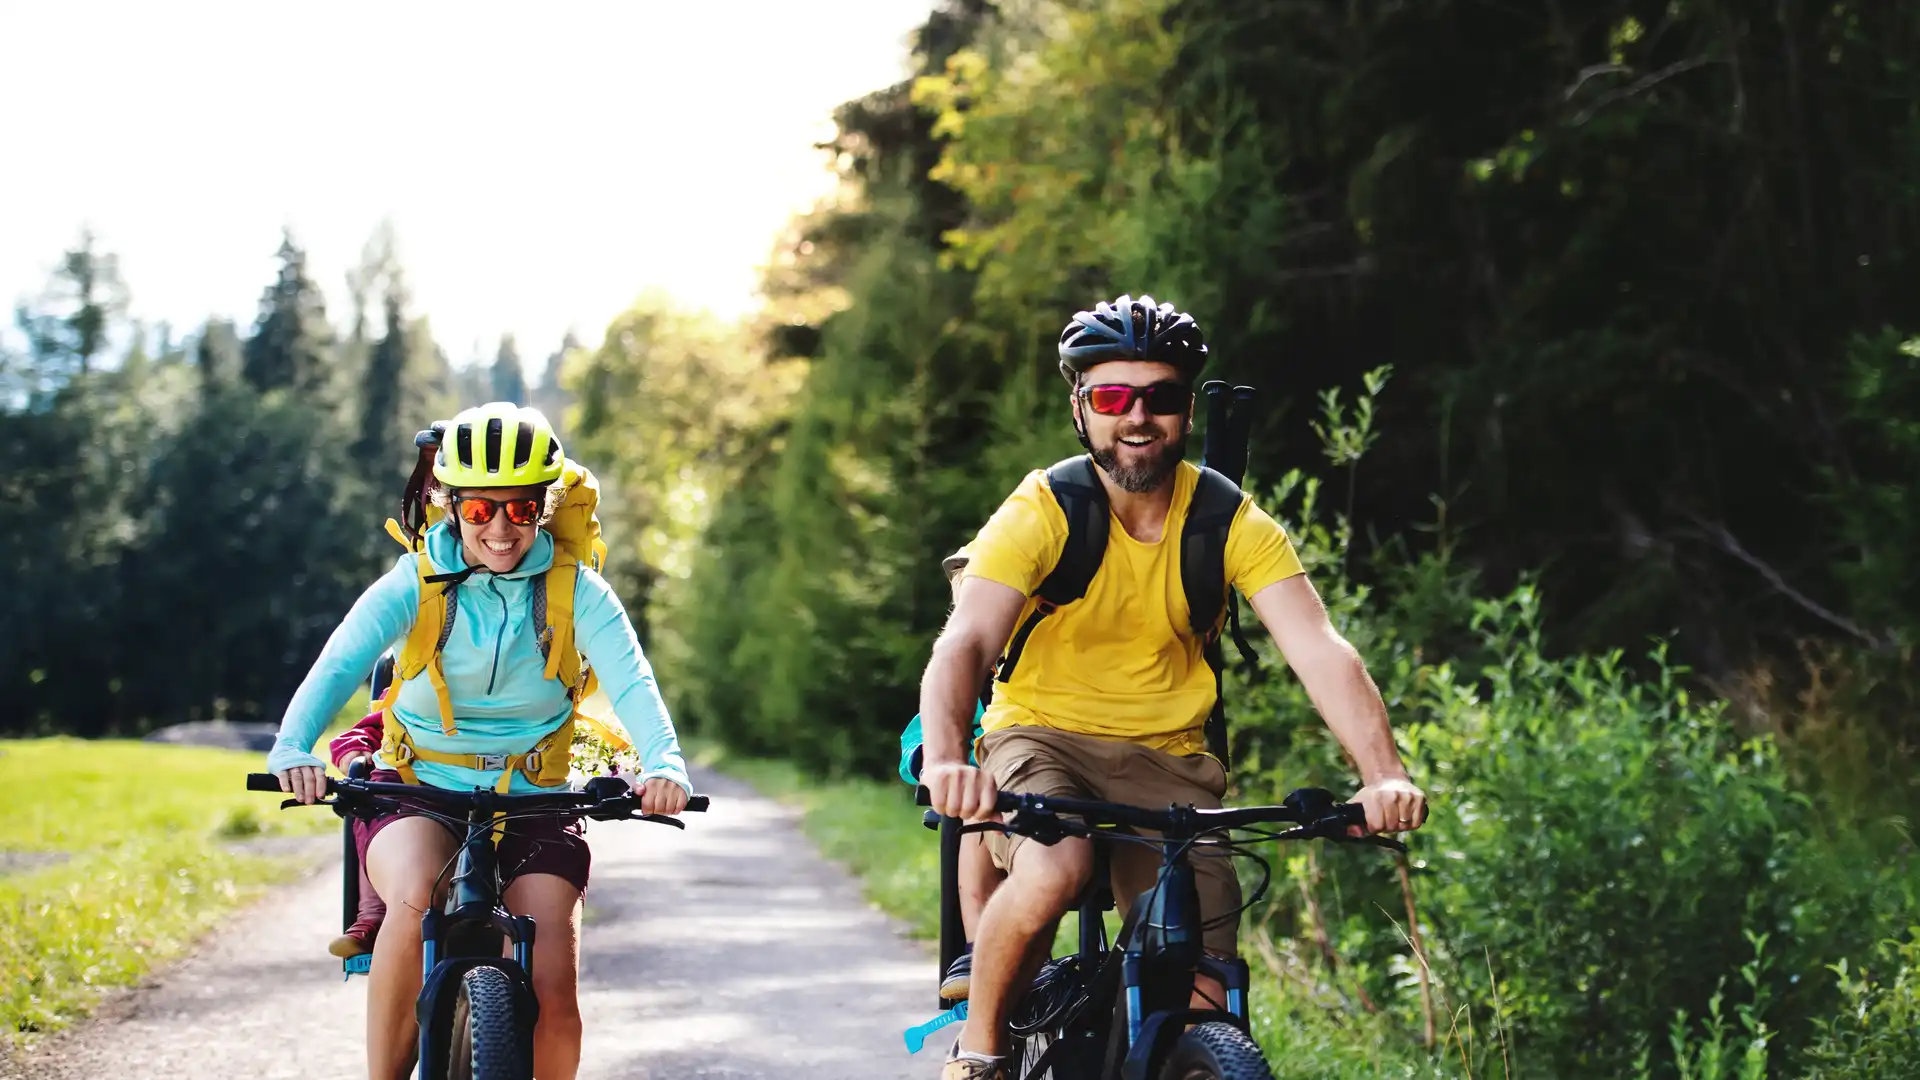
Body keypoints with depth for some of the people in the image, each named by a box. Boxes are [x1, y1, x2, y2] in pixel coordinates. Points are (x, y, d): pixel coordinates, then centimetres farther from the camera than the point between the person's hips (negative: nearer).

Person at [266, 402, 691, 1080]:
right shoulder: (417, 583, -7)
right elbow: (338, 665, -22)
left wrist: (664, 764, -40)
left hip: (532, 802, 1)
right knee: (414, 901, -34)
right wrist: (292, 748, -42)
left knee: (553, 992, -15)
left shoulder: (576, 591, -4)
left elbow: (631, 681, -19)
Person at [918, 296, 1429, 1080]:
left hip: (1169, 763, 3)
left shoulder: (1234, 524, -6)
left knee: (1202, 1001, -11)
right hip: (1044, 740, -2)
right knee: (1052, 870, -35)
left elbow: (1319, 648, -18)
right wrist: (946, 759, -48)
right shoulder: (1041, 514, -14)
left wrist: (1383, 774, -35)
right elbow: (963, 642, -27)